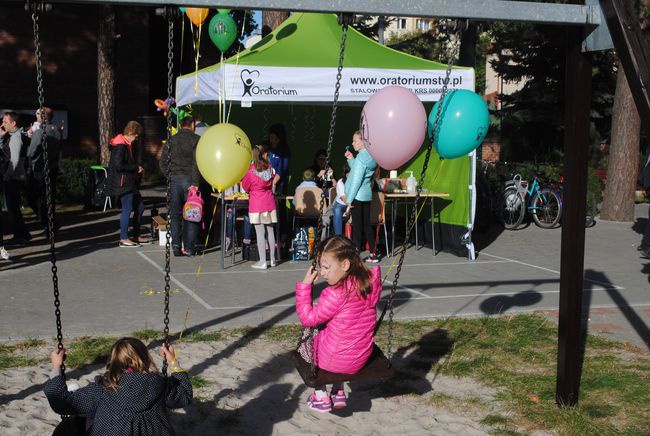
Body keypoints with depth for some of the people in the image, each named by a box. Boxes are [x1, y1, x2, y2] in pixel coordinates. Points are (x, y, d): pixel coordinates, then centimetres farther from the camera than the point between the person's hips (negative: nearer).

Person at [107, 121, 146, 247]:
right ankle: (123, 239, -1)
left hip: (130, 182, 11)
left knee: (139, 207, 13)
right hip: (123, 183, -11)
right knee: (127, 209, -7)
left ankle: (136, 235, 23)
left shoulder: (127, 144, 16)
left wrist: (136, 168, 8)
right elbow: (119, 165, -24)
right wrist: (136, 168, -14)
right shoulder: (120, 146, -16)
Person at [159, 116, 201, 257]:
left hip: (174, 180, 3)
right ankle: (189, 248, 3)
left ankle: (176, 244, -1)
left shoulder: (171, 140, 10)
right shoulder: (196, 139, -2)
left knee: (175, 214, 9)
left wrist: (170, 176, 9)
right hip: (190, 180, -3)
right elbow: (197, 163, -11)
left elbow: (163, 162, 6)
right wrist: (195, 183, -13)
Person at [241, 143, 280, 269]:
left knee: (260, 232, -3)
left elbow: (245, 187, 3)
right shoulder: (270, 168, 3)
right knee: (270, 230, 11)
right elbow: (272, 187, 11)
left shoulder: (250, 170, -8)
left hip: (256, 204, -4)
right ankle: (272, 259, 18)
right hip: (269, 202, 4)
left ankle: (262, 262, -2)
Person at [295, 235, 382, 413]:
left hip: (338, 361, -7)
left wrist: (305, 285, -16)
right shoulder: (369, 282, -4)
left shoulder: (336, 294, -26)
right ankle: (339, 393, 34)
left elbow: (308, 318, -17)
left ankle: (321, 397, 23)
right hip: (362, 358, 7)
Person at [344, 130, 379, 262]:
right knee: (366, 224, 13)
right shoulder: (370, 156, 11)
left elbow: (356, 180, -18)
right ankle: (373, 254, 16)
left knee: (357, 225, -5)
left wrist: (349, 201, -16)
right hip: (367, 195, 9)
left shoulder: (361, 157, -16)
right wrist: (351, 159, 10)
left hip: (358, 196, -9)